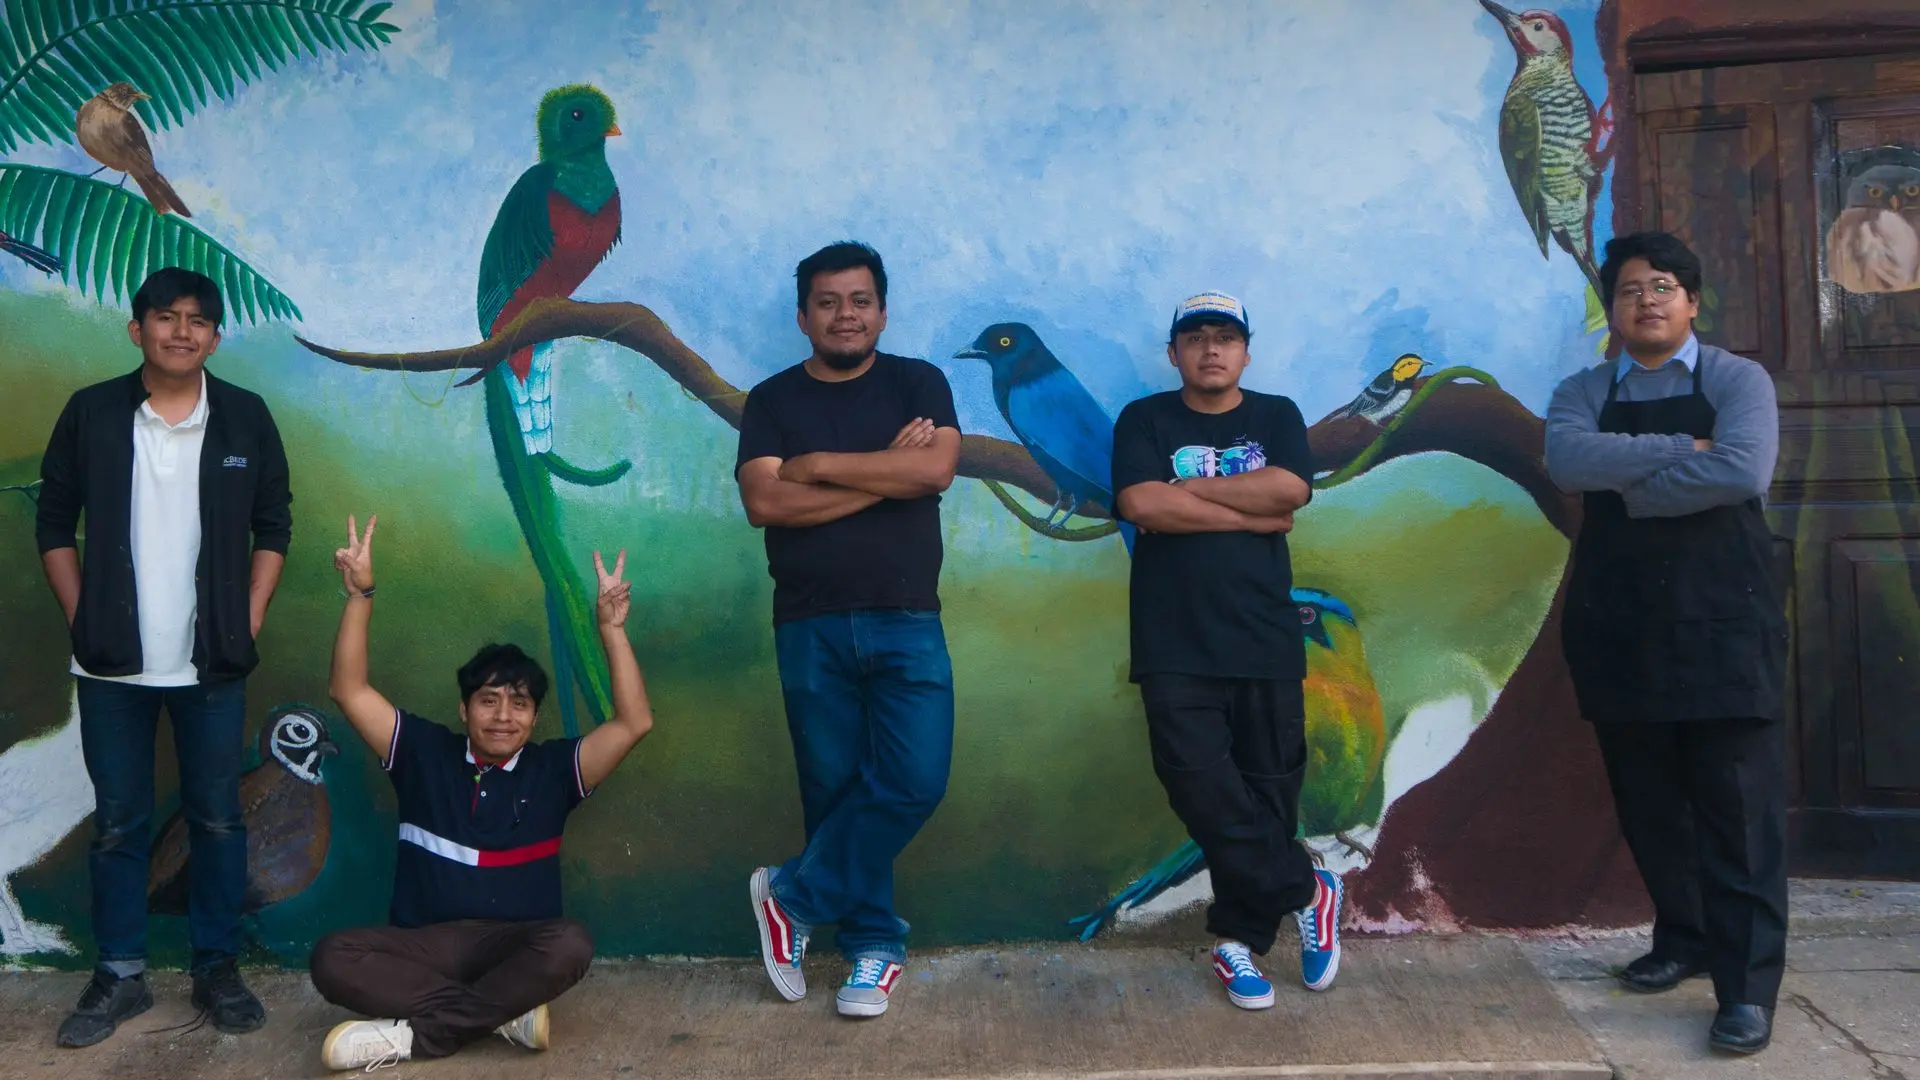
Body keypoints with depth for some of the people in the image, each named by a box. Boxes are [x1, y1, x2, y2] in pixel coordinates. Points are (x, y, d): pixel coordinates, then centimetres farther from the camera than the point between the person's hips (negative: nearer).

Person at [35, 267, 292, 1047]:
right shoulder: (91, 413, -1)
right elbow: (54, 523, 5)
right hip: (113, 662, 0)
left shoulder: (246, 417, -1)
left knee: (217, 818, 7)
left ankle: (218, 968, 20)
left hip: (212, 662, 0)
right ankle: (120, 973, 21)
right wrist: (80, 620, -1)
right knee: (118, 822, 9)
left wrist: (250, 622, -1)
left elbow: (274, 526, 5)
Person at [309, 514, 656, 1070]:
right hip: (424, 947, 1)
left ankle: (413, 1034, -25)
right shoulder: (424, 753, 10)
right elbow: (349, 690, 4)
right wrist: (360, 594, -6)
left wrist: (611, 627, -11)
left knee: (570, 945, -35)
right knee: (333, 957, -28)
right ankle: (504, 1012, -26)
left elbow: (634, 722, -4)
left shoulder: (552, 769, 7)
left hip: (515, 946, -1)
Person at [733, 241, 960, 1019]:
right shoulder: (772, 400, 6)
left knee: (913, 781, -10)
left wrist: (819, 465, -10)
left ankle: (793, 898, 8)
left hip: (906, 623, 0)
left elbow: (936, 469, -12)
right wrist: (885, 473, -11)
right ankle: (873, 943, 18)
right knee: (835, 789, 4)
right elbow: (764, 503, -10)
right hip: (811, 628, 0)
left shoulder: (918, 383, 6)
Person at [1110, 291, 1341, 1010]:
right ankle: (1305, 892, 7)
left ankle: (1239, 938, 17)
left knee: (1266, 791, 3)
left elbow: (1289, 490, -9)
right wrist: (1253, 513, -8)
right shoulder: (1144, 421, 7)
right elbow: (1143, 505, -11)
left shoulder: (1276, 417, 11)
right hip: (1175, 649, -1)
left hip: (1266, 643, 1)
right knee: (1202, 787, -10)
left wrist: (1191, 488, -6)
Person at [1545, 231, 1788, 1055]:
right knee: (1647, 801, 12)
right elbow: (1567, 459, -14)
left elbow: (1743, 472, -19)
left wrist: (1633, 487, -12)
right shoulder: (1583, 393, 9)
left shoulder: (1737, 380, 0)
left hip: (1723, 620, -3)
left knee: (1739, 808, -4)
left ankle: (1747, 986, 0)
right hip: (1620, 625, 4)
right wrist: (1682, 449, -16)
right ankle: (1683, 939, 29)